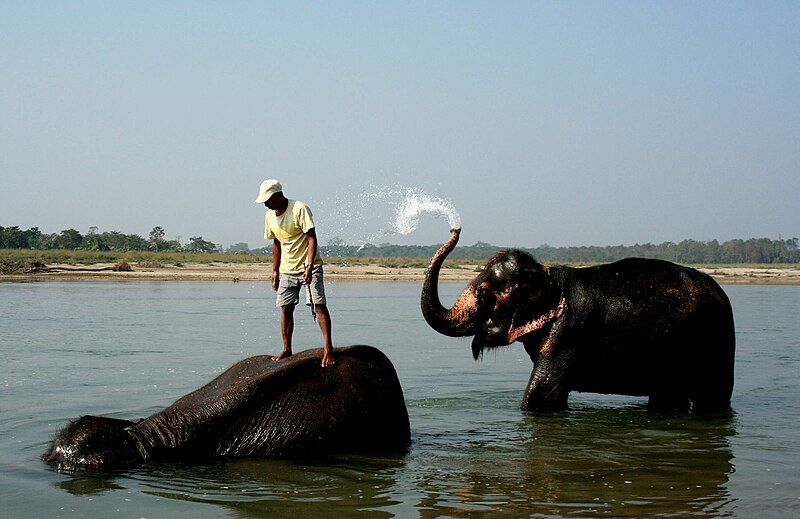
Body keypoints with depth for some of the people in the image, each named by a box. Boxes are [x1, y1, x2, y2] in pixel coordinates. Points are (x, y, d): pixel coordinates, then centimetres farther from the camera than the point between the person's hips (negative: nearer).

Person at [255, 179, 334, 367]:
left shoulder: (299, 209, -16)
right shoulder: (270, 216, 6)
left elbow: (312, 238, -18)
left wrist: (309, 266, -27)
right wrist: (275, 271, 16)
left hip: (310, 267, -6)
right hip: (288, 269, 7)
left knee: (319, 305, -14)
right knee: (285, 308, 5)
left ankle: (328, 348, -14)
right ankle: (287, 349, 14)